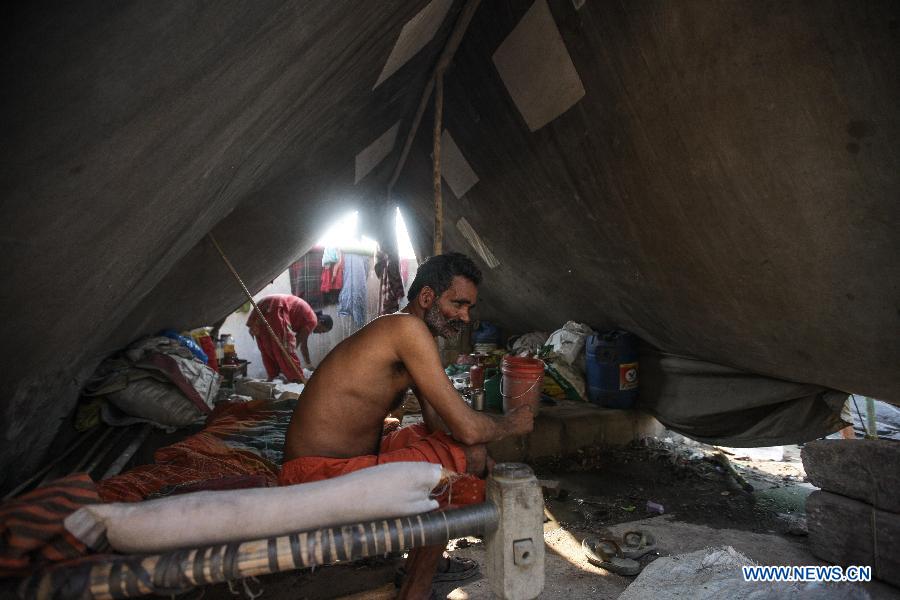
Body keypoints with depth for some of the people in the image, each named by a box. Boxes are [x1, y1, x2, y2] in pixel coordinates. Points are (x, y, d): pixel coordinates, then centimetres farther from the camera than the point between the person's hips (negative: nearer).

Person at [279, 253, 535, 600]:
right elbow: (467, 428, -23)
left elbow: (439, 422, 13)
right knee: (469, 457, -15)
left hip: (348, 462, 10)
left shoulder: (407, 339, 11)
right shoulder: (408, 327, -20)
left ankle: (428, 563, 25)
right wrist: (511, 424, -2)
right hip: (319, 477, -10)